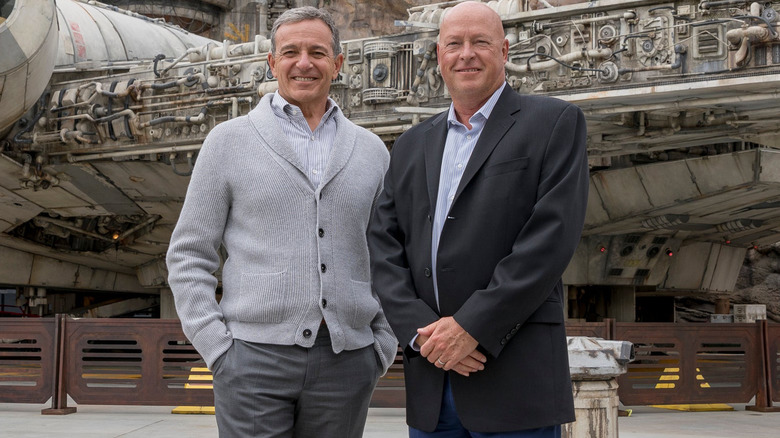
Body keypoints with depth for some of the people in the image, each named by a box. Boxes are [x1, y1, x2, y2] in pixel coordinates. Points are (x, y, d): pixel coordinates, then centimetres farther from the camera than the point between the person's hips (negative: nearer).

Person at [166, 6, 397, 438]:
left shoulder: (372, 151, 11)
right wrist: (218, 349, -6)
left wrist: (382, 347, 5)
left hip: (345, 359, 2)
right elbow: (189, 255, 3)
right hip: (254, 355, -2)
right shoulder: (229, 140, 5)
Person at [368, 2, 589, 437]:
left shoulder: (555, 123, 1)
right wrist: (420, 331, -8)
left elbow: (552, 235, -10)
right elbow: (384, 247, 8)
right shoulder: (412, 145, 16)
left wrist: (472, 326, -14)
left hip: (516, 377, -4)